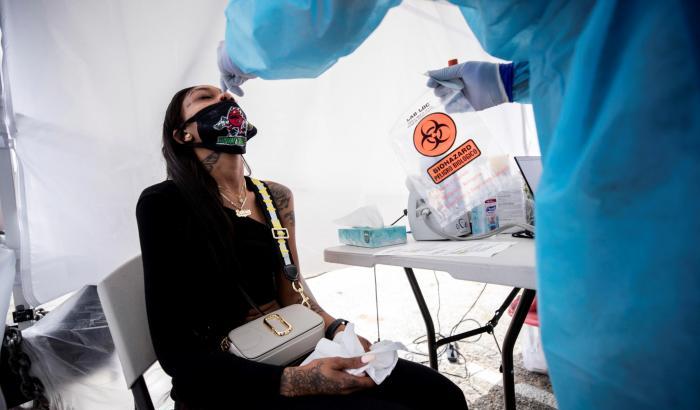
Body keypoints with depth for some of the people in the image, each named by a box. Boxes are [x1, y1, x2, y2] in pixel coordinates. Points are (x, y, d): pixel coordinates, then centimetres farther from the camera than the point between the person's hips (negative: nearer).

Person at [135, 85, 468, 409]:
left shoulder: (275, 197, 6)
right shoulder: (162, 203, -11)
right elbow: (176, 351, -15)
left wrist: (341, 333, -7)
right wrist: (290, 383, -24)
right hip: (222, 381, -5)